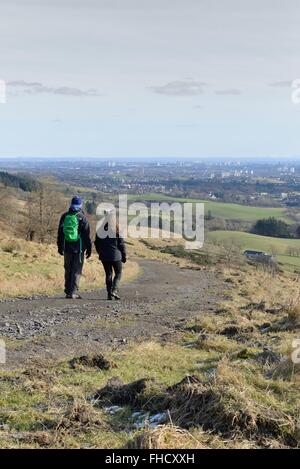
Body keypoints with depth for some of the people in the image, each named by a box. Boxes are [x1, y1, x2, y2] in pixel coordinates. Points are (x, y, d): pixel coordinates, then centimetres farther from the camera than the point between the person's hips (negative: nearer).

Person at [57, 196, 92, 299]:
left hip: (67, 247, 4)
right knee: (77, 270, -1)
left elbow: (60, 233, 12)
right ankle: (73, 292, -7)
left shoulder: (64, 216, 6)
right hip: (79, 248, -4)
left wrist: (60, 247, 19)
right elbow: (87, 235, -7)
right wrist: (89, 248, -1)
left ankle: (68, 292, 16)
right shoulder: (82, 217, -7)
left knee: (68, 270, 13)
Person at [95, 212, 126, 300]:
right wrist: (124, 256, 4)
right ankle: (115, 290, -8)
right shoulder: (116, 232, -8)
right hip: (116, 256, -3)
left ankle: (109, 293, 8)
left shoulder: (99, 231, 3)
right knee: (118, 273, 9)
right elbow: (121, 244, -5)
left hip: (104, 257, 3)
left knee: (108, 274, 12)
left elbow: (97, 244, 10)